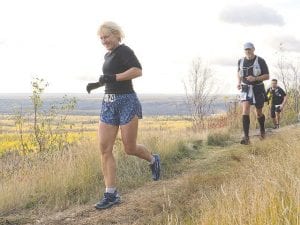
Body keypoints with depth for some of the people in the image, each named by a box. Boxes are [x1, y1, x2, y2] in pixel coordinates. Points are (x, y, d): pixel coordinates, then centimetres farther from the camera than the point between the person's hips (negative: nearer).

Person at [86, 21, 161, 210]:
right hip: (109, 104, 8)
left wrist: (113, 77, -22)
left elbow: (138, 71, -22)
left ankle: (153, 160, 32)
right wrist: (97, 84, 17)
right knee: (105, 149, -2)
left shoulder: (124, 50, -8)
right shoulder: (108, 55, 18)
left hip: (127, 102, -8)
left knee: (130, 148, -1)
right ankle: (111, 194, 2)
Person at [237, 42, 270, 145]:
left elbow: (267, 76, -10)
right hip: (245, 89, 2)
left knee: (259, 113, 11)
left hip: (258, 89, -2)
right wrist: (239, 82, 5)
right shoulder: (241, 61, 1)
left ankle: (262, 130, 42)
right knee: (245, 111, -18)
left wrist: (255, 78, -26)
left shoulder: (260, 61, -11)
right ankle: (246, 137, -23)